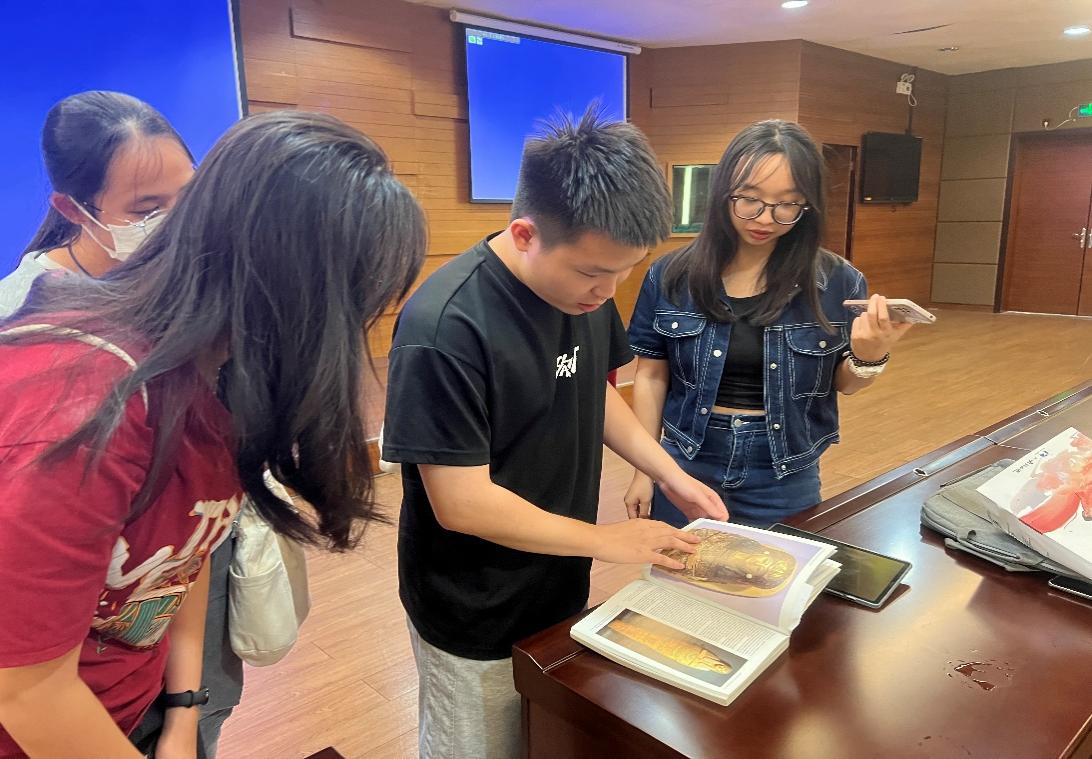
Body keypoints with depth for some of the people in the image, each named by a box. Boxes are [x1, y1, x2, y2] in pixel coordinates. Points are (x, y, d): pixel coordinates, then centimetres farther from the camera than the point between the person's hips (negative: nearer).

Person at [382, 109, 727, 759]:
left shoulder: (586, 286, -8)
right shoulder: (443, 329, -30)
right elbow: (461, 503, -27)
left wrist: (670, 474, -2)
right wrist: (609, 541, -19)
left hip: (561, 588, 6)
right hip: (477, 621, -6)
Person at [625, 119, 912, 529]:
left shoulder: (838, 282, -8)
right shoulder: (671, 275, -8)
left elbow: (844, 384, 3)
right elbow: (651, 375, -1)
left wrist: (869, 357, -20)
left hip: (785, 481, 0)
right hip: (686, 470, 1)